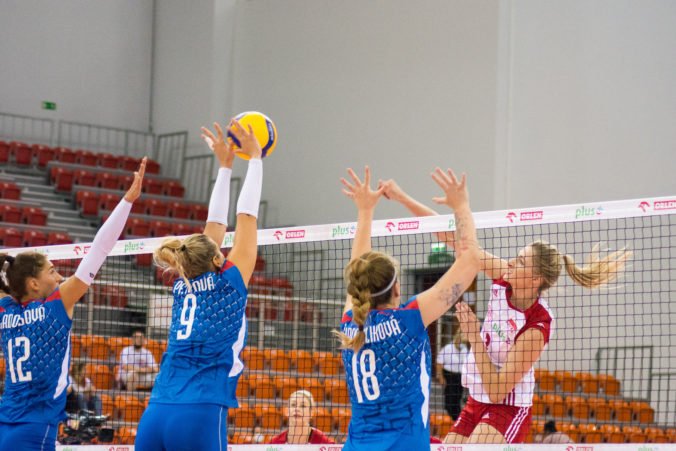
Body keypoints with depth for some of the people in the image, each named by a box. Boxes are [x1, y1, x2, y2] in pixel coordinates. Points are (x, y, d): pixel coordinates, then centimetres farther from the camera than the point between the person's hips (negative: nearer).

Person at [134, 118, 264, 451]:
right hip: (200, 418, -6)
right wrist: (254, 157, 19)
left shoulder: (185, 284, 17)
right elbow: (246, 216, 10)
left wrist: (225, 166, 35)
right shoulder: (229, 284, 3)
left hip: (154, 418, 6)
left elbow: (215, 224, 27)